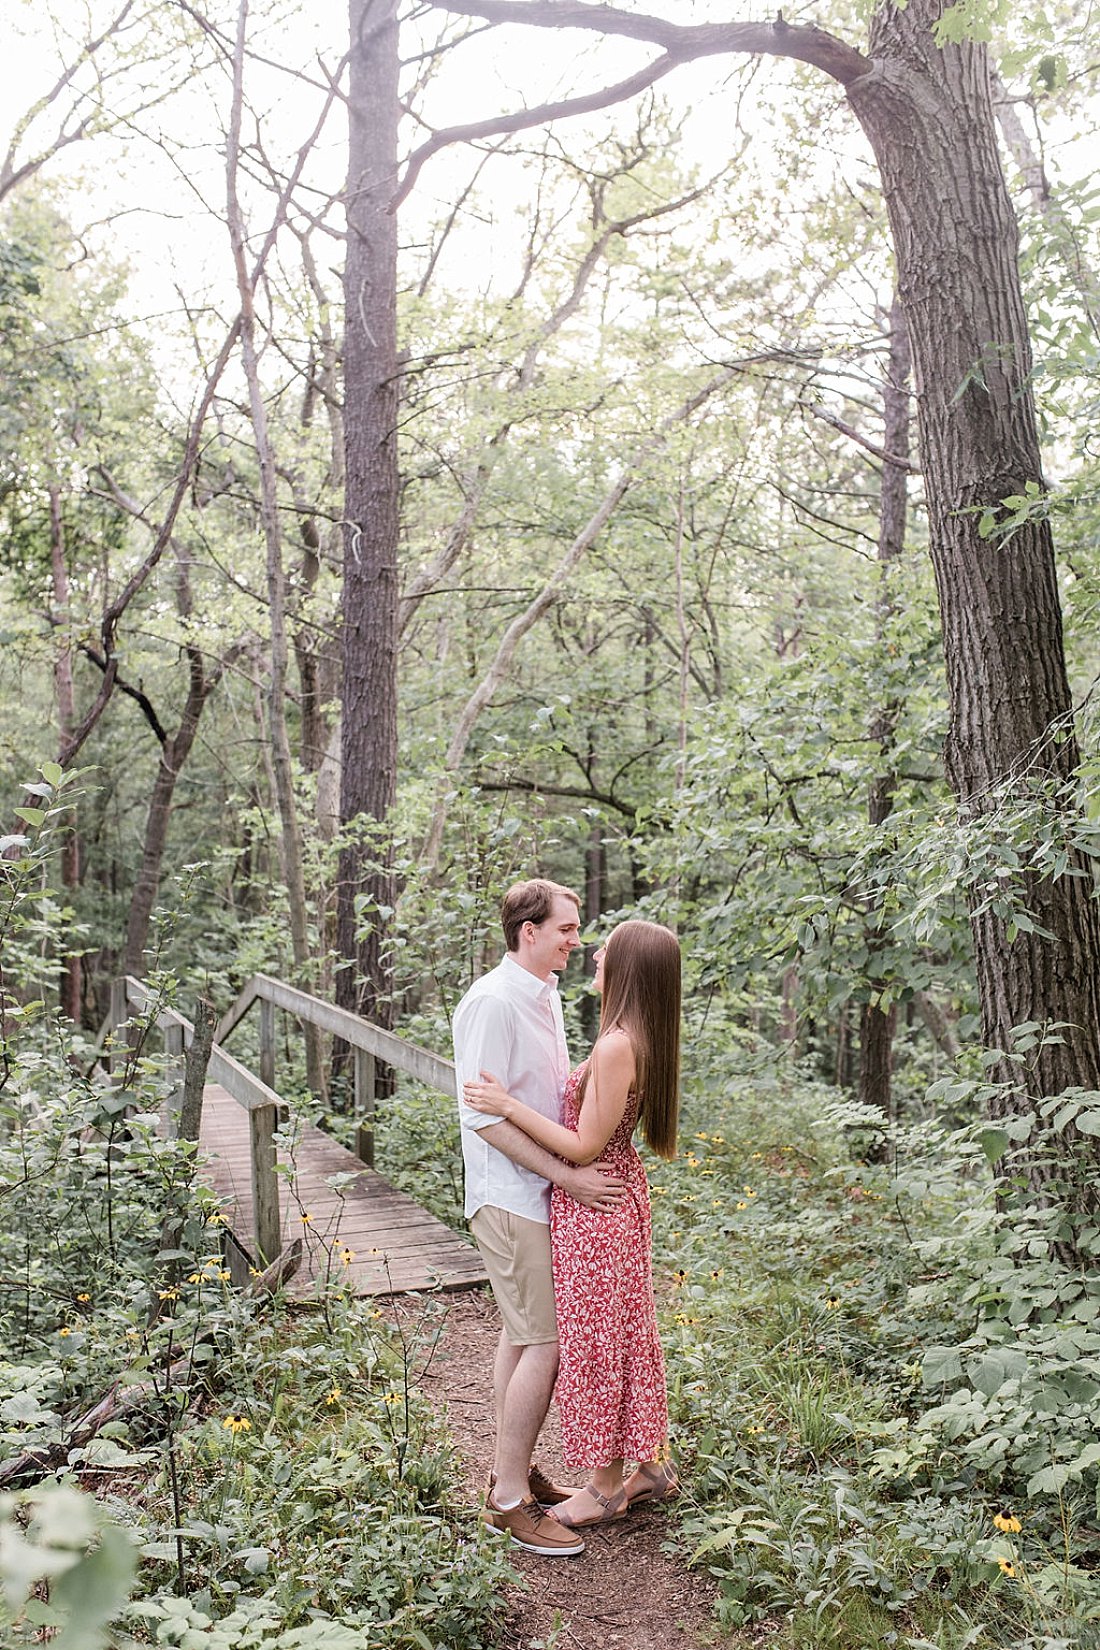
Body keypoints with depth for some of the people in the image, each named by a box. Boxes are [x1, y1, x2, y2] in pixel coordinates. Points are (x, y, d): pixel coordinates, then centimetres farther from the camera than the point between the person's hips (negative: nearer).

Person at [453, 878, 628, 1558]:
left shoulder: (546, 994, 11)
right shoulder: (493, 1002, -19)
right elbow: (484, 1115, -23)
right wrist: (567, 1175, -22)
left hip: (542, 1195, 9)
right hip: (512, 1198, -9)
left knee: (523, 1334, 16)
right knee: (544, 1341, -6)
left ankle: (511, 1469, 29)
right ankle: (511, 1496, 6)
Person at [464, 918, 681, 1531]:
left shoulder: (616, 1047, -27)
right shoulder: (642, 1039, 3)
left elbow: (584, 1147, -22)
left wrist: (509, 1105, -20)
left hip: (593, 1206, -9)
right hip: (622, 1190, 9)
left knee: (595, 1337, 6)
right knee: (627, 1327, 20)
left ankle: (607, 1485, 23)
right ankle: (652, 1465, 34)